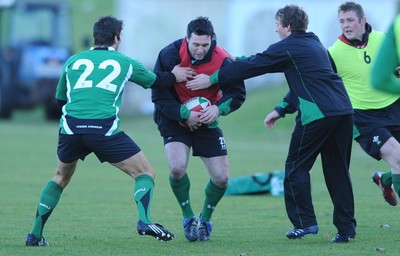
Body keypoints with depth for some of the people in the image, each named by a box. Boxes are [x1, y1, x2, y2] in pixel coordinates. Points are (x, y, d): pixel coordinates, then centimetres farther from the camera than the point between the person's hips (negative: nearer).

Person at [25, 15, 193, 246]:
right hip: (104, 128, -3)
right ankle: (145, 221, -16)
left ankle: (36, 234, 21)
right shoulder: (124, 62, 16)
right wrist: (175, 76, 50)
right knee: (145, 172, 8)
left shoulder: (73, 61, 21)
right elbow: (156, 82, 31)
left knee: (61, 177, 26)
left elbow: (60, 98, 29)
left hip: (71, 127, 3)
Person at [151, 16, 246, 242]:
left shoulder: (222, 60, -19)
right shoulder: (170, 55, -22)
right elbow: (159, 96, -18)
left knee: (221, 178, -3)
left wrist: (219, 108, -31)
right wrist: (185, 114, -28)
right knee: (177, 168, -25)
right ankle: (188, 218, 2)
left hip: (207, 120, 2)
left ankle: (205, 220, 26)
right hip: (175, 119, -2)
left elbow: (238, 94, -12)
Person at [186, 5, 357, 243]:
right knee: (337, 170, 11)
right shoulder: (315, 45, 23)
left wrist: (213, 79, 7)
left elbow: (251, 66, 0)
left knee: (296, 167, 5)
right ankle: (346, 228, 8)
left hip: (317, 114, -8)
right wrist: (281, 110, 29)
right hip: (344, 111, 8)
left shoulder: (288, 47, -1)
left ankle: (305, 222, 4)